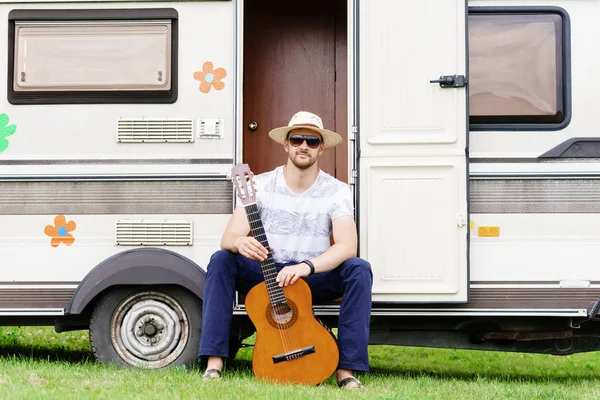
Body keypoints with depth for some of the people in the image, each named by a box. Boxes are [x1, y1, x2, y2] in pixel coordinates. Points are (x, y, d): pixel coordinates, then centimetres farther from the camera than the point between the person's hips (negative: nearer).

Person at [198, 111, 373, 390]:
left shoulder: (336, 192, -6)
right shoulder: (260, 185, -4)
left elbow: (347, 246, -19)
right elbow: (228, 237, -11)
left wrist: (307, 266, -37)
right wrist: (240, 242, -37)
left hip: (314, 279, -1)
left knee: (359, 269, -28)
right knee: (221, 260, -25)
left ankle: (346, 371, -27)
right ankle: (214, 365, -27)